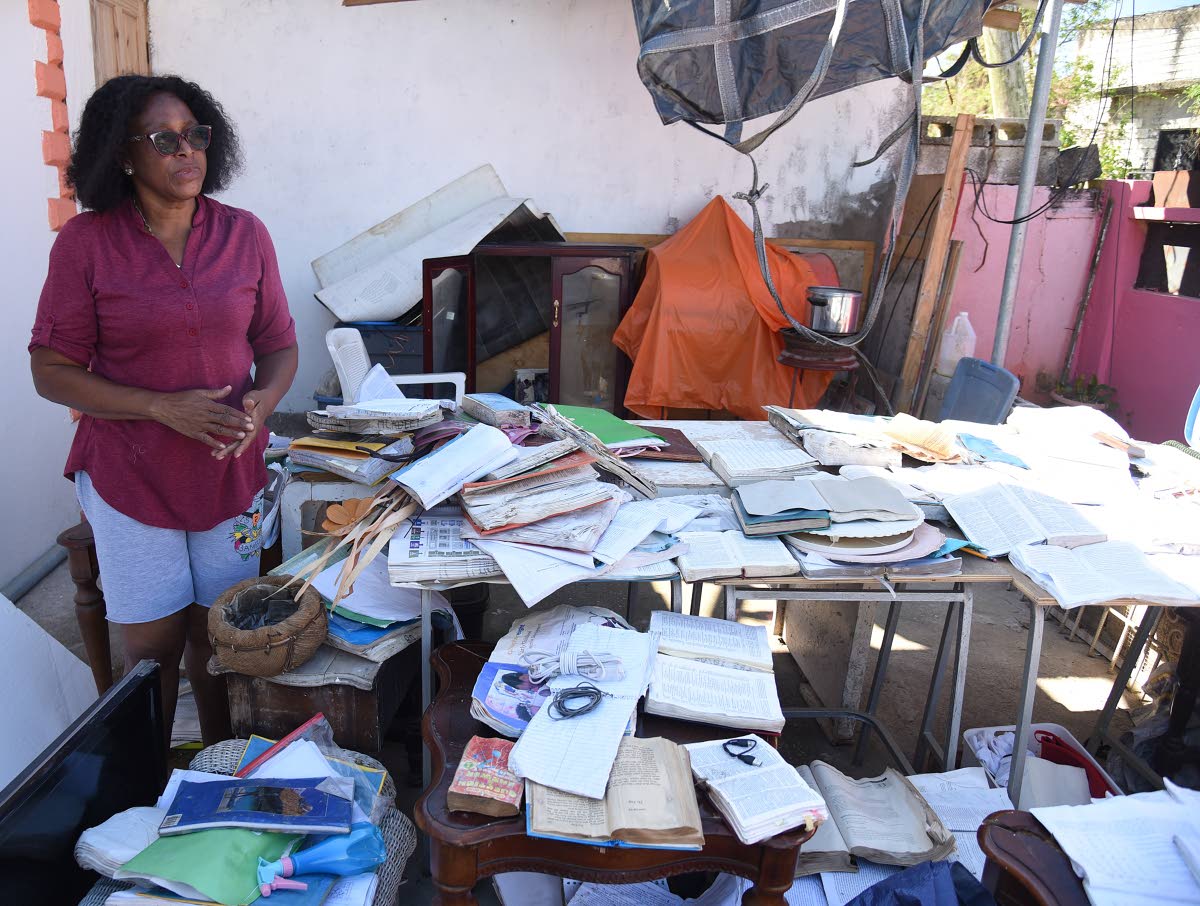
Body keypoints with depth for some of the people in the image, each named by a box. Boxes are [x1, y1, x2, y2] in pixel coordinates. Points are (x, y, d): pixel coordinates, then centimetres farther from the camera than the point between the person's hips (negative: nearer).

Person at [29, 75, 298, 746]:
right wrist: (163, 407, -20)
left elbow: (279, 343, 6)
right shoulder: (86, 242, -7)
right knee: (154, 646, 7)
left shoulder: (244, 234, 0)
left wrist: (262, 401, -16)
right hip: (129, 479, -2)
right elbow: (52, 371, -6)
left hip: (232, 473, 2)